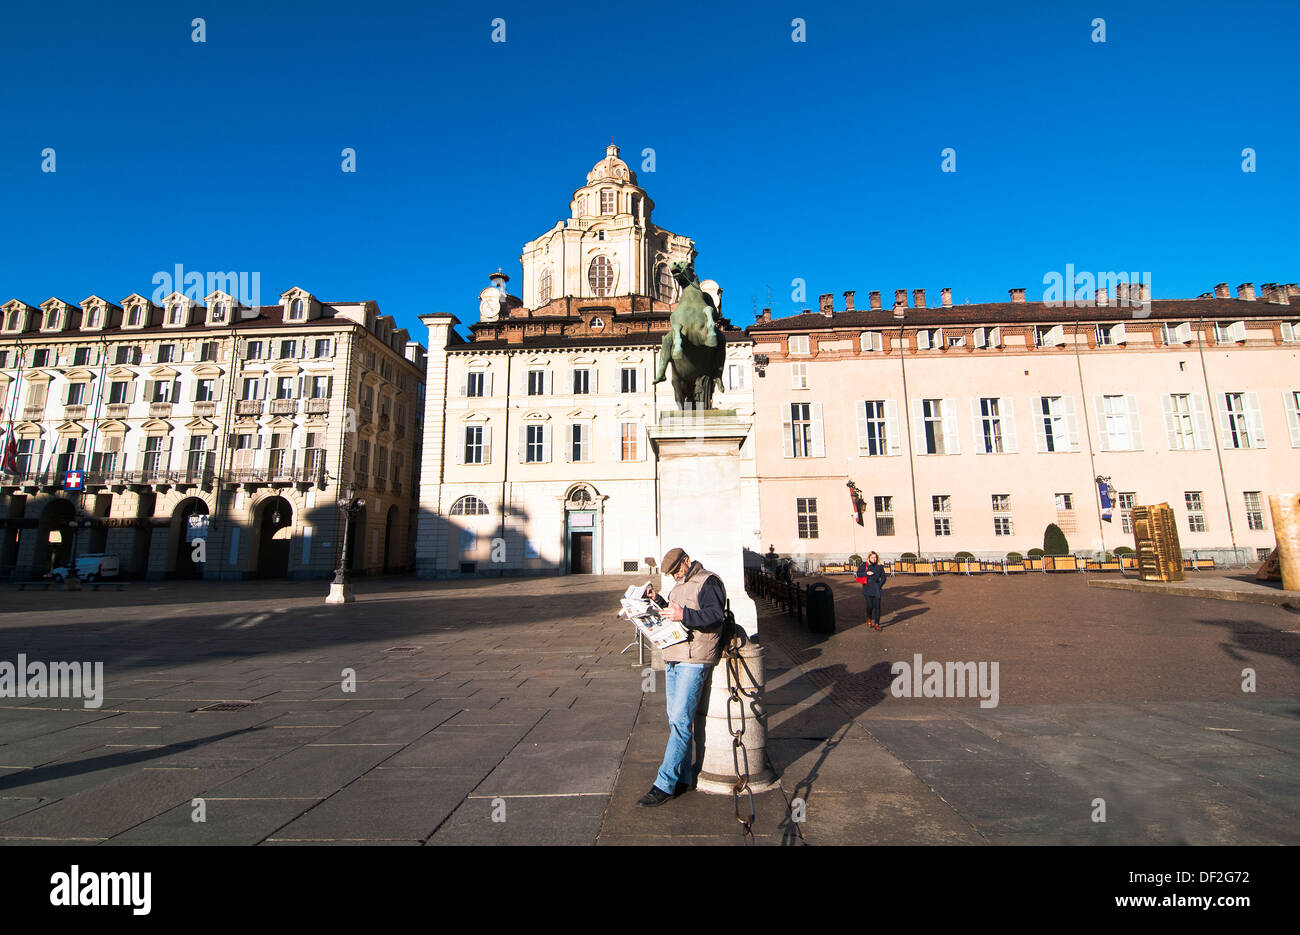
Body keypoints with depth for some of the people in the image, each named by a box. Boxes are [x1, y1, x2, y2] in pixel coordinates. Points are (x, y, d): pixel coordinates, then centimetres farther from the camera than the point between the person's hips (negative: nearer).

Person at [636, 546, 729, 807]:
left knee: (680, 719, -9)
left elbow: (716, 616, -19)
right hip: (673, 659, 9)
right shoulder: (679, 586, 21)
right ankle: (682, 778, 21)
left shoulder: (708, 582, -7)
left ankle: (665, 784, -4)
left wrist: (684, 615, -29)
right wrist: (657, 600, 11)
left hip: (694, 660, -9)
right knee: (675, 720, 11)